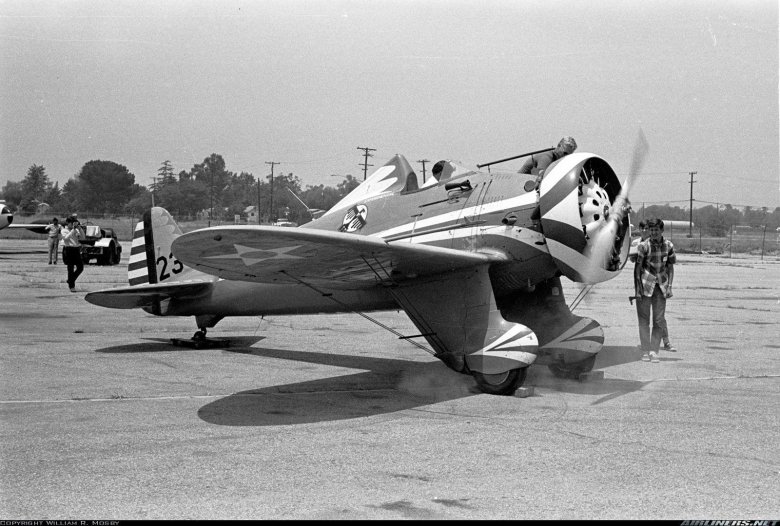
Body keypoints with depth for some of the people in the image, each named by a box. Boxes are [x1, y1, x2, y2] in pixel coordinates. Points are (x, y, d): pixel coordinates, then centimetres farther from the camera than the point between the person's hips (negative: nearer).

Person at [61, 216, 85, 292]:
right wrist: (73, 230, -19)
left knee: (80, 267, 2)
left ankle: (70, 281, 22)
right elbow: (66, 237, -19)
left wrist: (80, 229, -3)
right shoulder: (64, 231, -1)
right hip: (68, 250, -5)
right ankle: (71, 286, 6)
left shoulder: (76, 230, 14)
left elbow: (82, 237, 7)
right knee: (71, 269, -2)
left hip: (76, 250, 5)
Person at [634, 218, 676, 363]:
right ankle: (645, 351, 6)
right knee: (644, 319, 1)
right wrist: (638, 288, -11)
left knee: (659, 320, 0)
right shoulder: (643, 246, -9)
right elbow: (637, 267, -6)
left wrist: (669, 286, 1)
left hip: (660, 285, 3)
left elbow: (670, 267, 9)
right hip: (645, 284, -3)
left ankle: (654, 350, 7)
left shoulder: (668, 246, 1)